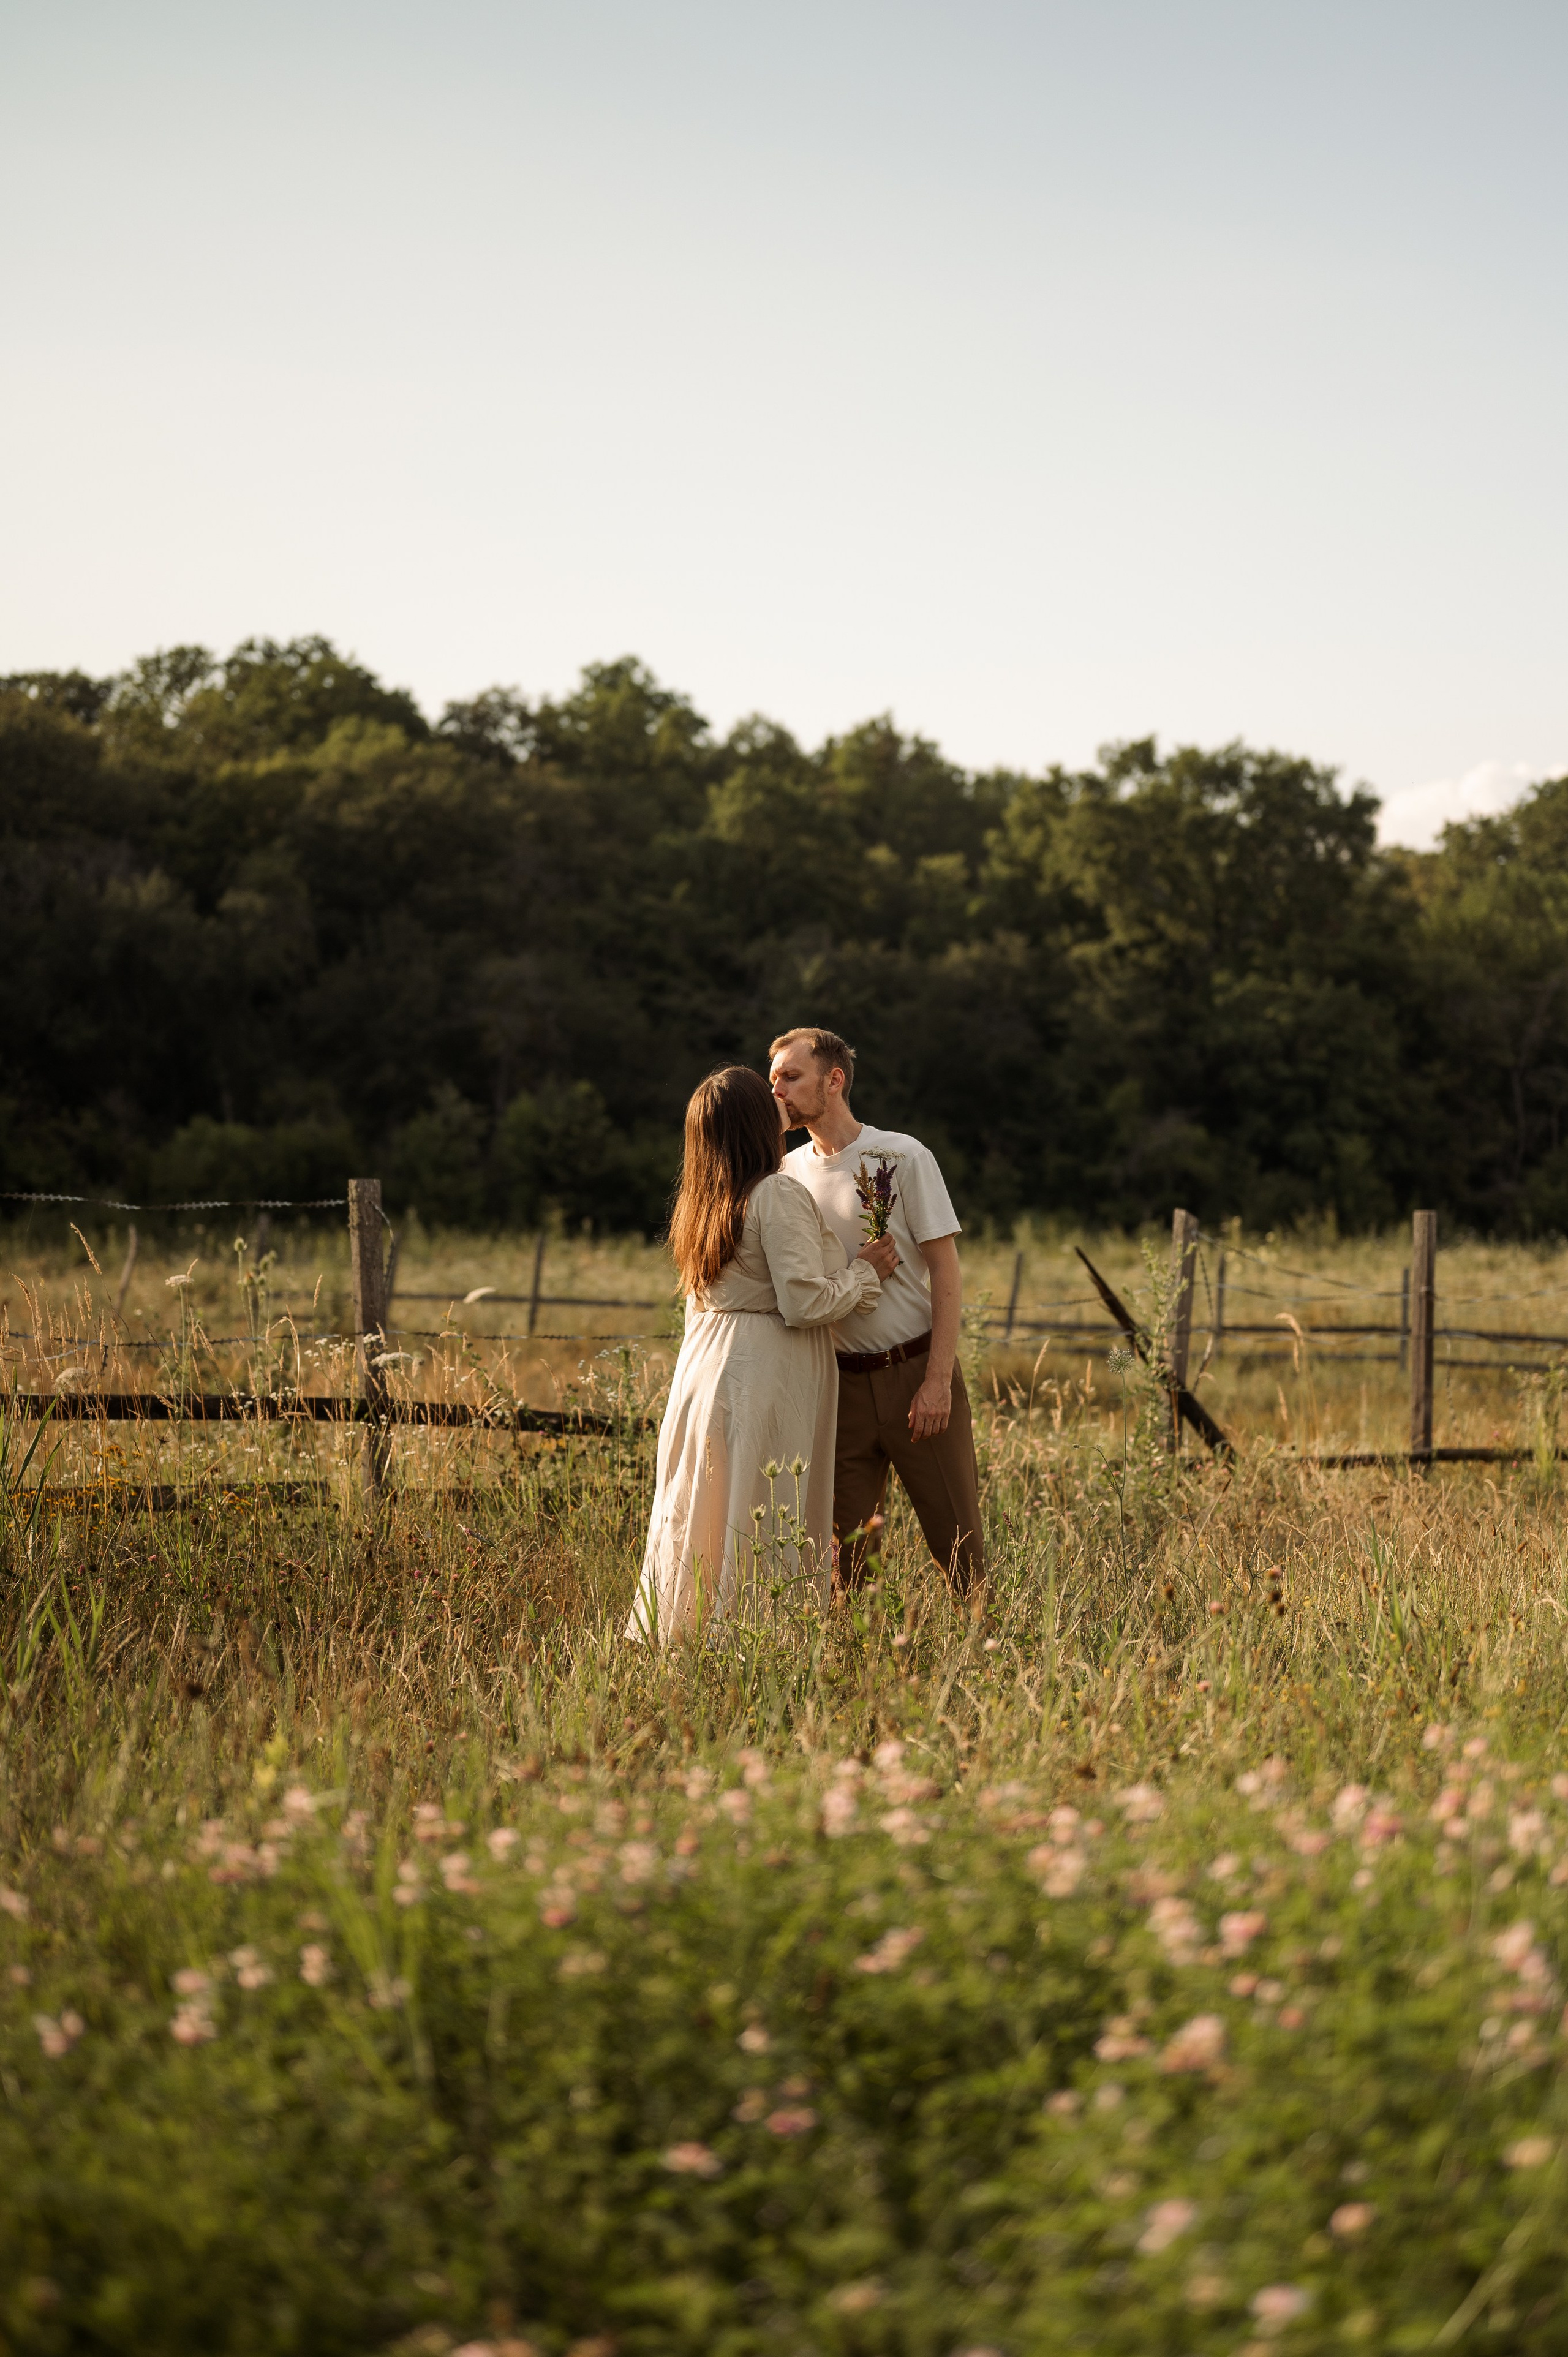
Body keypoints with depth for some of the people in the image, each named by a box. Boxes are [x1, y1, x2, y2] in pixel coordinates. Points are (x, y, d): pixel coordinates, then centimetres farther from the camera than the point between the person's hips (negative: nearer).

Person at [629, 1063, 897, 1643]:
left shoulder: (700, 1203, 13)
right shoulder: (780, 1196, -13)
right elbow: (805, 1303, -18)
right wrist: (865, 1272, -2)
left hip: (703, 1370, 8)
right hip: (763, 1381, -8)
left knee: (698, 1524, 10)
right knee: (764, 1534, -5)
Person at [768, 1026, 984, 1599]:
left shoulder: (903, 1157, -5)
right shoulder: (789, 1171, 8)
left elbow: (946, 1272, -7)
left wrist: (938, 1380, -14)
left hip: (914, 1373, -4)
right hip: (840, 1382, 4)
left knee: (957, 1540, 0)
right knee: (843, 1548, 6)